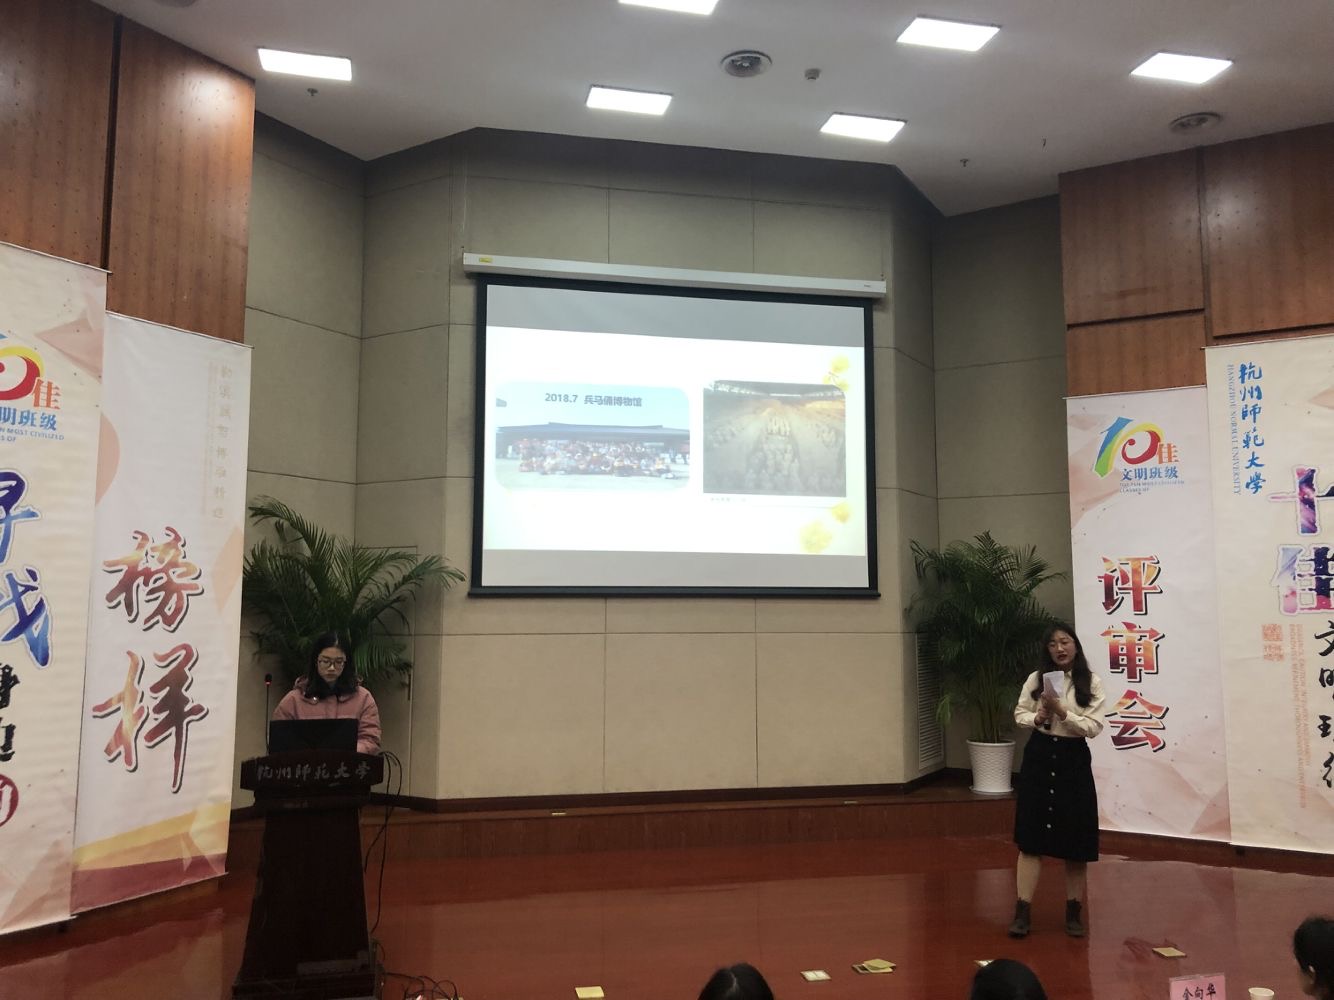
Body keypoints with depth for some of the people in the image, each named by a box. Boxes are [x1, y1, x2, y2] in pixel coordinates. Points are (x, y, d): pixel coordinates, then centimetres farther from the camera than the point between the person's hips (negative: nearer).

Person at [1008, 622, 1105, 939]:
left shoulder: (1092, 682, -3)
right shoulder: (1036, 678, 2)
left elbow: (1093, 727, -9)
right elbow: (1019, 714, 8)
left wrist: (1062, 712, -20)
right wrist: (1037, 718, -12)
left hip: (1073, 760, -1)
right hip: (1039, 757, 1)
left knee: (1076, 840, 6)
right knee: (1031, 836, 1)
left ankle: (1074, 911, 22)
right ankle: (1023, 911, 4)